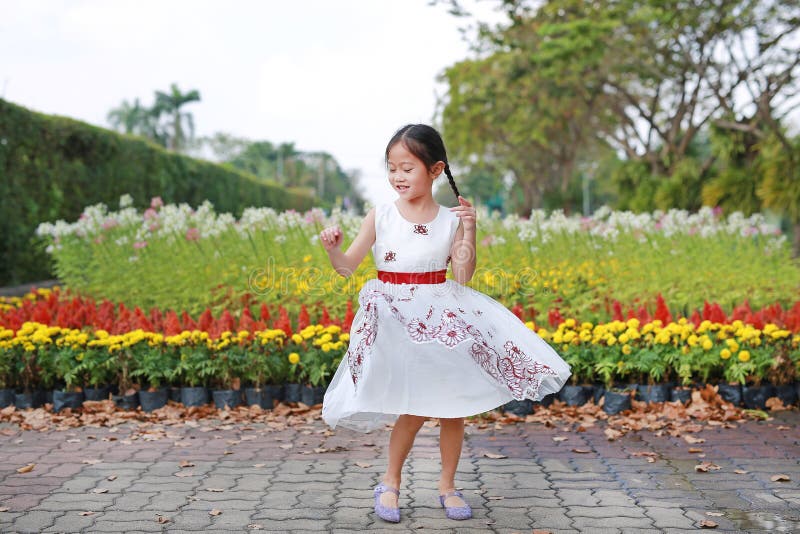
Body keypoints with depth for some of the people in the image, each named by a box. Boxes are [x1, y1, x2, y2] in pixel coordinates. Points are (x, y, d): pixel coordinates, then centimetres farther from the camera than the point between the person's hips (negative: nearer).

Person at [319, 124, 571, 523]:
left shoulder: (450, 219, 0)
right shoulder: (380, 216, -2)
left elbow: (463, 276, -2)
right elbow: (347, 267, -3)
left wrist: (469, 230, -11)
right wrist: (332, 249, -23)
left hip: (443, 315, 2)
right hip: (397, 320, -2)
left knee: (454, 403, 3)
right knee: (414, 408, -7)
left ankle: (447, 485, 23)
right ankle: (390, 482, 17)